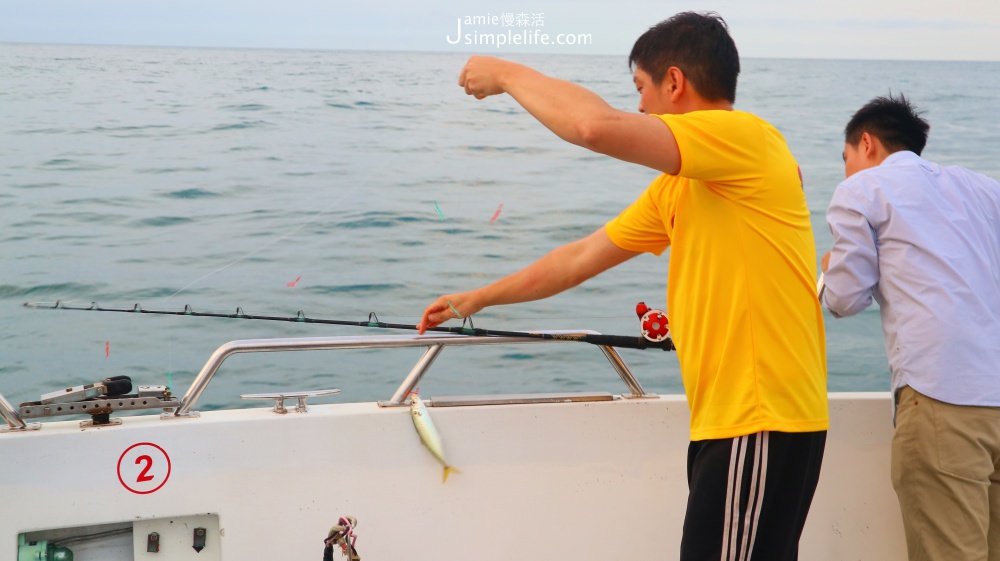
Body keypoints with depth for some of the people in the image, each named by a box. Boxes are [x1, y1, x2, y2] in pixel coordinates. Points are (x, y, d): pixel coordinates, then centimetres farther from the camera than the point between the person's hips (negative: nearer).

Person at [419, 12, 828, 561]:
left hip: (762, 422, -9)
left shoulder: (745, 136, -13)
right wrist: (477, 298, 27)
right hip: (729, 419, 9)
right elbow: (581, 257, 23)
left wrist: (507, 74, -11)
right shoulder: (674, 186, 15)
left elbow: (598, 127, -26)